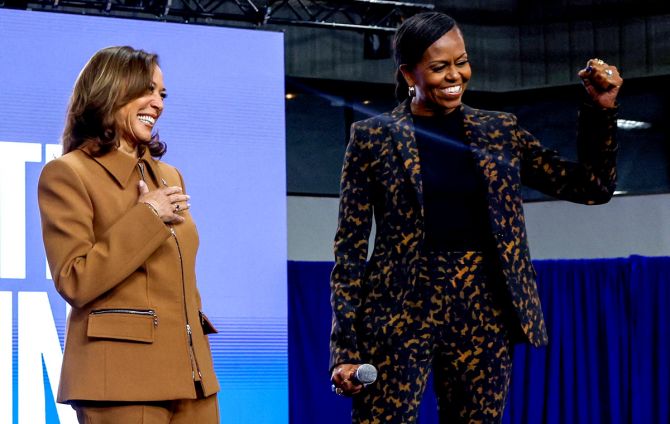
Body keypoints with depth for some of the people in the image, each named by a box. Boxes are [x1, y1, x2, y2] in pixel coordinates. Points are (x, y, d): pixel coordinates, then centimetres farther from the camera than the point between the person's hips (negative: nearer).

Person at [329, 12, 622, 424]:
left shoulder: (499, 131, 10)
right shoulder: (374, 137, 2)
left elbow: (593, 187, 10)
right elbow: (351, 247, 1)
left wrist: (601, 109, -4)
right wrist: (346, 346, -6)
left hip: (483, 313, 3)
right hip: (400, 312, -3)